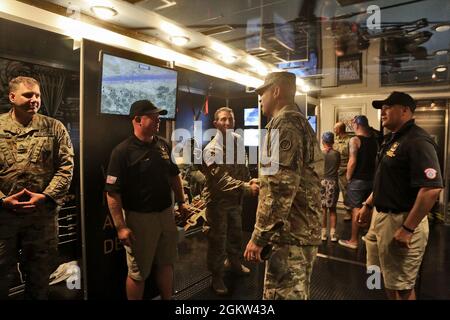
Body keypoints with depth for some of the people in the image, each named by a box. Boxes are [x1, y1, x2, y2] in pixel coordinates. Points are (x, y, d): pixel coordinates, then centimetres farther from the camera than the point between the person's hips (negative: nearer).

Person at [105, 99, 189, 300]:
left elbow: (174, 176, 15)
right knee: (138, 273, 10)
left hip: (166, 213, 6)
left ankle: (167, 298, 39)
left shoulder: (163, 145, 4)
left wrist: (181, 202, 13)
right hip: (140, 217, -6)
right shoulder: (123, 151, -15)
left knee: (166, 263, 20)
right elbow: (113, 192, -17)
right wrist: (121, 227, -19)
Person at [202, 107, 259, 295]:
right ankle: (217, 278, 20)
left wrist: (249, 182, 1)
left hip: (235, 198, 7)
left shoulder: (238, 141, 3)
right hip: (218, 200, -6)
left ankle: (234, 263, 45)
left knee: (236, 234, 22)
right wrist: (247, 188, -37)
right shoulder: (212, 149, -18)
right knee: (217, 239, 4)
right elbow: (222, 178, -29)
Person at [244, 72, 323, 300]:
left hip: (292, 232, -10)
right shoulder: (300, 121, 18)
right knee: (296, 293, 21)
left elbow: (282, 188, -23)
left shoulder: (284, 122, -14)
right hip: (304, 228, 10)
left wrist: (259, 236, -19)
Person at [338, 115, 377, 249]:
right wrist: (372, 174, 17)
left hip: (358, 179, -6)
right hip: (371, 178, 6)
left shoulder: (355, 140, -13)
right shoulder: (374, 140, 7)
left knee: (356, 209, 1)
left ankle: (353, 240, 9)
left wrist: (348, 177, -7)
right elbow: (376, 159, 10)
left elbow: (352, 161, -19)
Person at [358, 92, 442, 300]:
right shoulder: (392, 139, 12)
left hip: (401, 221, -9)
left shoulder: (417, 141, -19)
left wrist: (408, 229, -26)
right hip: (381, 216, 9)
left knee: (401, 286, 7)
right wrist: (368, 205, 20)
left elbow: (432, 188, -27)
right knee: (387, 277, 23)